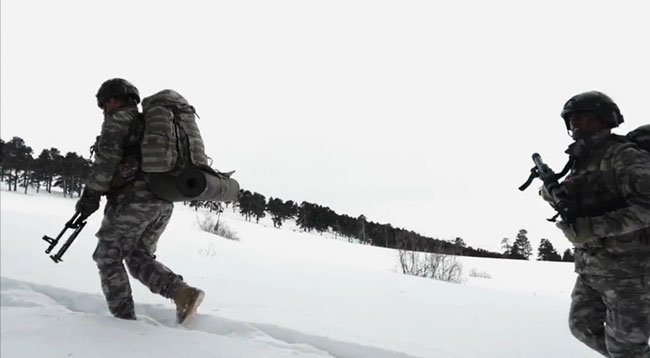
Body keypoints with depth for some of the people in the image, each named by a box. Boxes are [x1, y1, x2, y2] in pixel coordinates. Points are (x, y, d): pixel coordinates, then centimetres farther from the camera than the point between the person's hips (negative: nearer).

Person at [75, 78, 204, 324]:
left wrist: (90, 195, -8)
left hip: (134, 198, -8)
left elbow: (106, 158, -10)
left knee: (108, 258, 6)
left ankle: (124, 319, 2)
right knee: (138, 257, 15)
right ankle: (183, 292, -5)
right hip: (164, 203, 8)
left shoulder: (119, 118, 3)